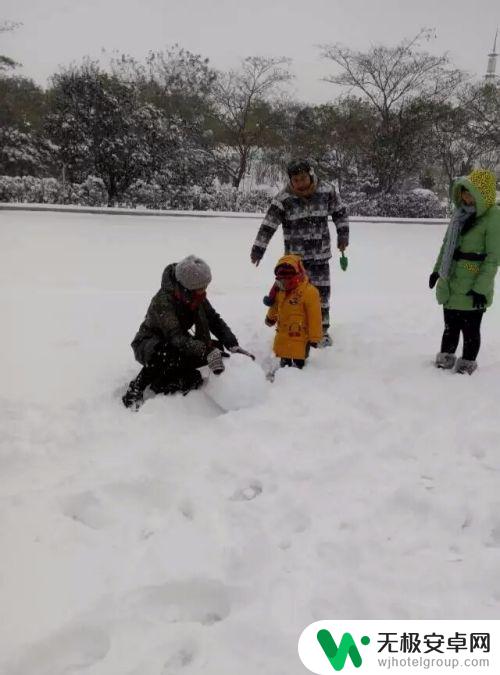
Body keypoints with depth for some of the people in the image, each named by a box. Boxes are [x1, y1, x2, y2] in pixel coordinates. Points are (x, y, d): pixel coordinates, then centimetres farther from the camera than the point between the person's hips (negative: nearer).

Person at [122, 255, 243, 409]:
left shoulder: (197, 297, -9)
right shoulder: (163, 300, -30)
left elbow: (214, 320, -6)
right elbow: (176, 336, -41)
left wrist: (233, 346, -21)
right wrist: (207, 351, -53)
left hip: (176, 343, 8)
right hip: (147, 344, -7)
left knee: (216, 348, -14)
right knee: (169, 354, -41)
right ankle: (135, 390, -20)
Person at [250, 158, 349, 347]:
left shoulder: (326, 191, -3)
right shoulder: (283, 199, -10)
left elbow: (340, 212, 11)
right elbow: (268, 225, -12)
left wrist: (343, 235, 9)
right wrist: (258, 249, -16)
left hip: (320, 255, 2)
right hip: (295, 256, -2)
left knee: (322, 292, 6)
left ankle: (322, 329, 21)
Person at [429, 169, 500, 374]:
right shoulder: (462, 211, 6)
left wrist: (481, 288, -18)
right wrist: (437, 269, 19)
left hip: (472, 289, -7)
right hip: (451, 284, 7)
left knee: (470, 328, 5)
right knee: (450, 325, 18)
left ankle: (466, 367, 19)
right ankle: (445, 360, 33)